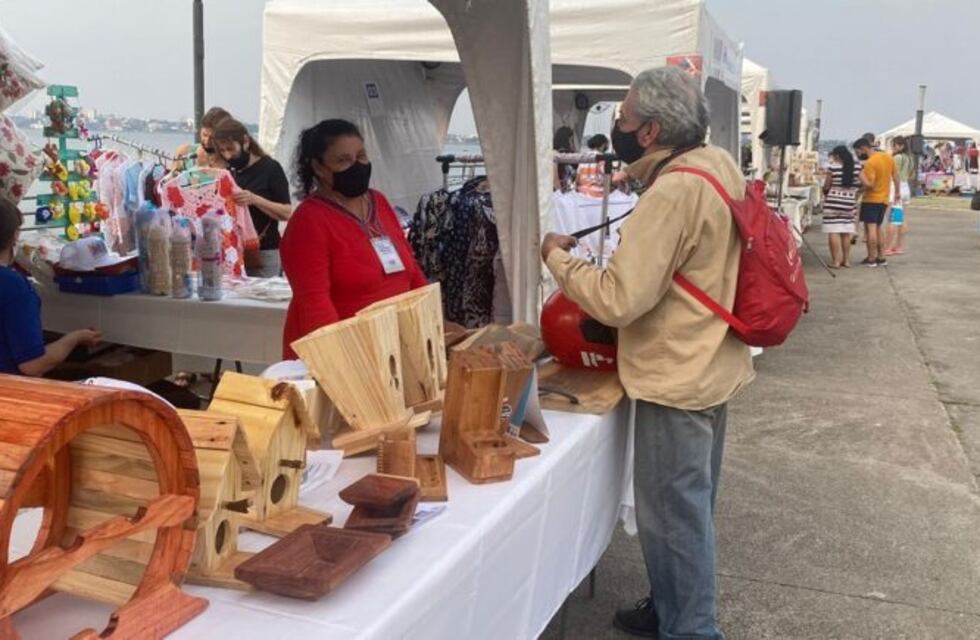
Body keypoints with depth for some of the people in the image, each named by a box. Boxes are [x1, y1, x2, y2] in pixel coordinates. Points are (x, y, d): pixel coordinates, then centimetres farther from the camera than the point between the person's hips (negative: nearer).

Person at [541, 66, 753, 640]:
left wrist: (557, 257, -14)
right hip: (712, 366, 10)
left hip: (677, 378, -10)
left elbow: (618, 300, -29)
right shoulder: (721, 164, 3)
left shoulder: (673, 193, -26)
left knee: (671, 513, 5)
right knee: (690, 506, 22)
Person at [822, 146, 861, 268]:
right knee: (846, 232, 13)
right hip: (849, 204, 5)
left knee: (834, 232, -1)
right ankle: (846, 260, 17)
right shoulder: (856, 168, 3)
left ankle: (836, 260, -3)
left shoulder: (832, 168, -9)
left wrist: (825, 194, 17)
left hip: (833, 203, -5)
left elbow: (826, 187, -4)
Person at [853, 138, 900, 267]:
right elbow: (896, 177, 15)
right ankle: (881, 258, 18)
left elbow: (869, 184, -23)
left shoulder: (870, 163, -17)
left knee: (870, 228, -7)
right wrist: (897, 192, 25)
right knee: (878, 228, 16)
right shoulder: (888, 157, 8)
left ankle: (871, 259, -8)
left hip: (871, 200, -9)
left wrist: (860, 173, -17)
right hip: (884, 199, 9)